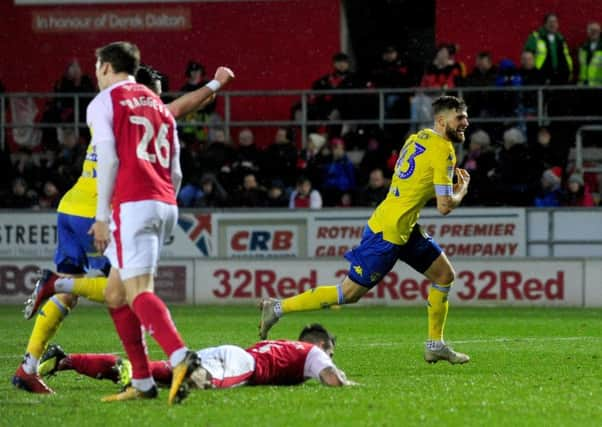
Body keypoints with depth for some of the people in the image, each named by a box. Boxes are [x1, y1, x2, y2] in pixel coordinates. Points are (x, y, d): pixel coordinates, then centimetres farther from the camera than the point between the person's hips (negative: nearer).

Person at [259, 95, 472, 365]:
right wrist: (462, 189, 2)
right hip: (388, 231, -10)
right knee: (350, 293, -5)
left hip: (406, 229, 10)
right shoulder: (443, 150, -17)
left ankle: (435, 345, 20)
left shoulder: (419, 137, 10)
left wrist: (452, 179, 7)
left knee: (444, 275, 13)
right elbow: (445, 206, -18)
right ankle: (277, 308, 1)